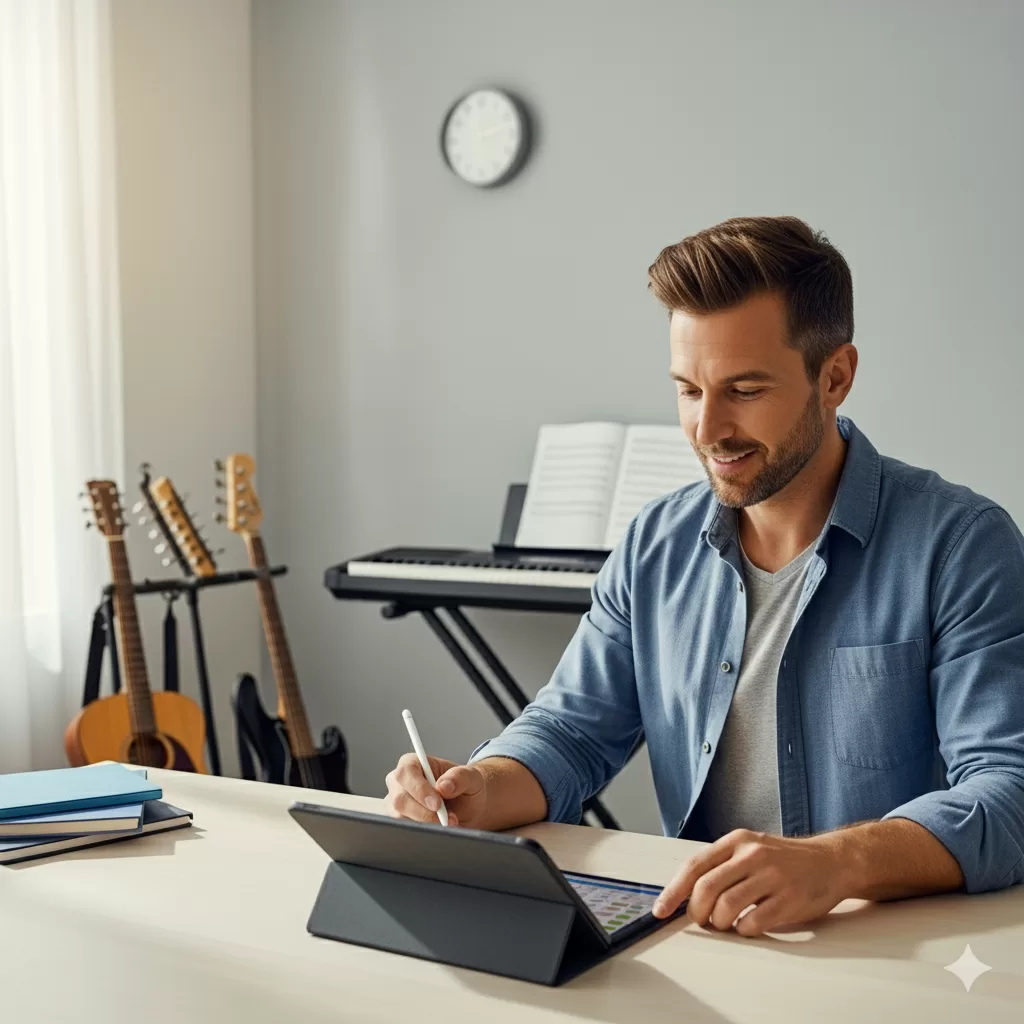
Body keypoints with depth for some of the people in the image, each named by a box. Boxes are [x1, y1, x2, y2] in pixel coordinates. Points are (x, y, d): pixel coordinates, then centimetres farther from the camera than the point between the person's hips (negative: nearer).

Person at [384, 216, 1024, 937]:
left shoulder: (962, 545, -8)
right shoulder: (656, 546, 8)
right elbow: (573, 731, 8)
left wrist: (838, 862, -35)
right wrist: (480, 792, -14)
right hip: (694, 937, 4)